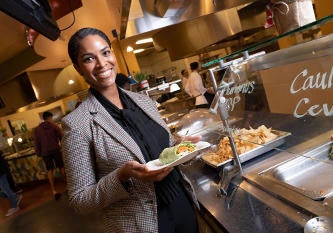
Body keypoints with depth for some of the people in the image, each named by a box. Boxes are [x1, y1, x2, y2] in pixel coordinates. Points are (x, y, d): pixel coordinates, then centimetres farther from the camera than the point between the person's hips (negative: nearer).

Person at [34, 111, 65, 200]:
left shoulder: (37, 129, 7)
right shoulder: (54, 125, -1)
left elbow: (37, 143, 7)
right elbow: (61, 137, -4)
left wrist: (38, 153, 12)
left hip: (45, 152, 2)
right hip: (55, 149, -2)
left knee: (50, 170, 5)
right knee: (61, 167, 10)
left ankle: (54, 191, -2)